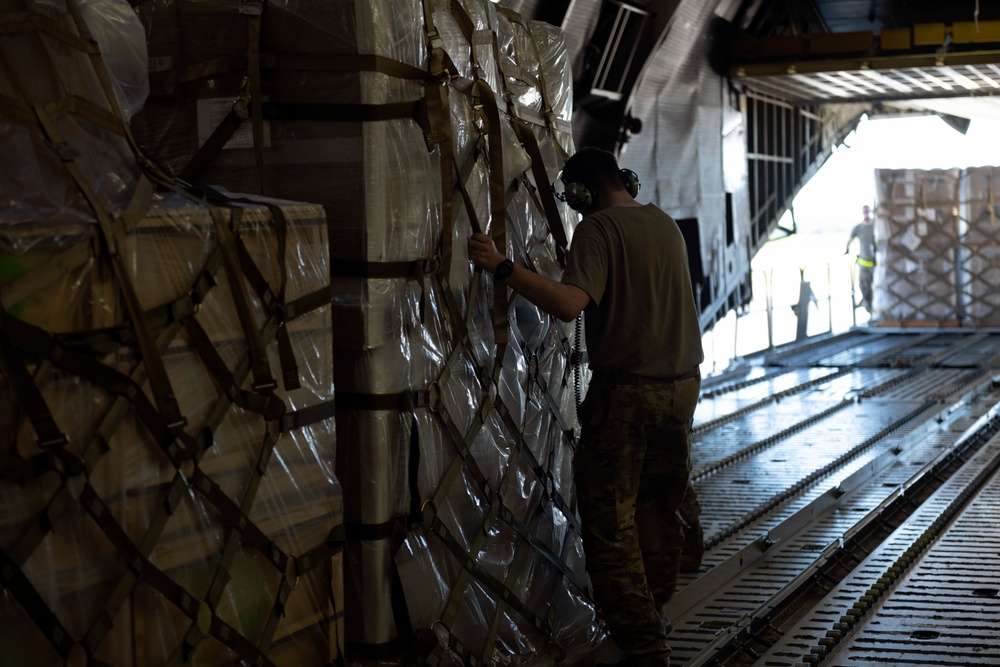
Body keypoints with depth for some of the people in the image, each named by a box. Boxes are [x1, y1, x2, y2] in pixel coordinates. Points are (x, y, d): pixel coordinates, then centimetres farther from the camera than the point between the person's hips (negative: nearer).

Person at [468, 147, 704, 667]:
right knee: (660, 509, 20)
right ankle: (652, 616, 33)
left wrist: (504, 269, -25)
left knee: (610, 524, -1)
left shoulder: (598, 228, -13)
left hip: (627, 391, -8)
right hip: (681, 386, 8)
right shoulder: (667, 226, 10)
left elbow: (570, 304, -27)